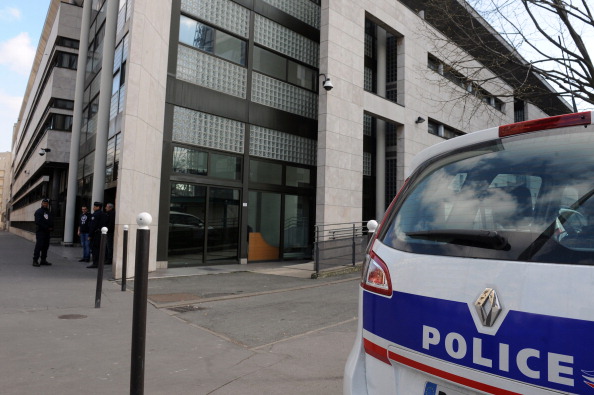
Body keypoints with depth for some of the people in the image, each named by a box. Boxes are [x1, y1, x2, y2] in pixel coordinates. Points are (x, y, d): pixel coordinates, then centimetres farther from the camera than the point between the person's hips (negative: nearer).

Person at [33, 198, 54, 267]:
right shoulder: (38, 211, -2)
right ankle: (35, 260, -8)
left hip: (47, 232, 7)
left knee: (46, 246, 9)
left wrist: (51, 228, -3)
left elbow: (51, 221, 17)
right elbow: (38, 222, -13)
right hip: (40, 232, -7)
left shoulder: (49, 212, 19)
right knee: (39, 246, -10)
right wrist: (47, 228, -14)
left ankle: (43, 260, 15)